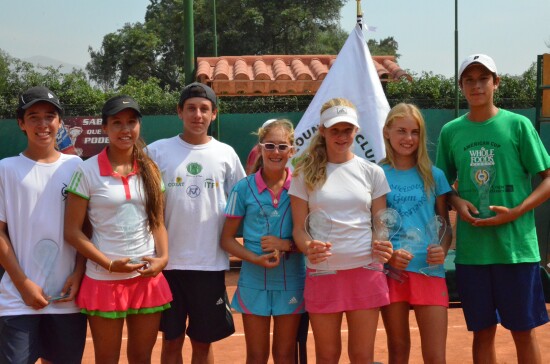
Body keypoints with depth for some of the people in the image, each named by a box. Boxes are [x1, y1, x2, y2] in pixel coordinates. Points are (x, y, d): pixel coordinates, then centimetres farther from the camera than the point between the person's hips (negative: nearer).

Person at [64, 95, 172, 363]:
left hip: (148, 278, 4)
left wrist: (163, 257, -10)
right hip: (104, 280, -3)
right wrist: (110, 265, -16)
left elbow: (158, 221, 8)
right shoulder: (87, 172, -8)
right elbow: (72, 231, -8)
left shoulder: (150, 170, 5)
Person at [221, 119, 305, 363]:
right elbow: (227, 239, 0)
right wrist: (257, 259, -15)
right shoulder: (244, 188, -3)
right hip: (254, 282, 0)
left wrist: (287, 245, -16)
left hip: (291, 282, 0)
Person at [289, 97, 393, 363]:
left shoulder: (372, 172, 6)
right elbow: (299, 228, 1)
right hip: (322, 273, -1)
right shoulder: (305, 174, 2)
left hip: (365, 271, 1)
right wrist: (308, 248, -21)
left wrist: (382, 246, -14)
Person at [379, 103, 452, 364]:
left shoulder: (434, 176, 8)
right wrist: (388, 255, -13)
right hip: (391, 270, -1)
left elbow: (445, 224, 11)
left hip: (429, 270, 1)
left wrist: (443, 250, -10)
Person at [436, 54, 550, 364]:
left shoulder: (518, 125, -3)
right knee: (483, 331, 11)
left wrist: (516, 212, -14)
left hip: (516, 246, -2)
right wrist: (457, 203, -6)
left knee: (524, 330, 7)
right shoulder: (451, 132, 6)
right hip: (471, 248, 2)